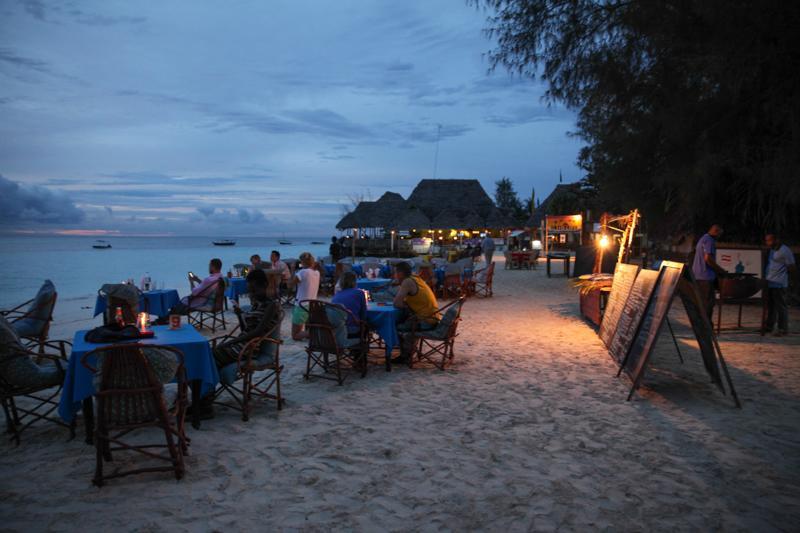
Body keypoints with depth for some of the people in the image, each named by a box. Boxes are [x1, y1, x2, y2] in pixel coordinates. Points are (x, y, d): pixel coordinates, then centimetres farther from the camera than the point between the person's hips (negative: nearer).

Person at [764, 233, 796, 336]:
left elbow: (792, 269, -11)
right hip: (769, 283, 9)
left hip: (779, 285, -9)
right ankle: (769, 326, 24)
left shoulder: (785, 251, -13)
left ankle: (783, 329, 5)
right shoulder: (772, 250, 15)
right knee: (770, 306, 16)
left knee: (781, 307, -2)